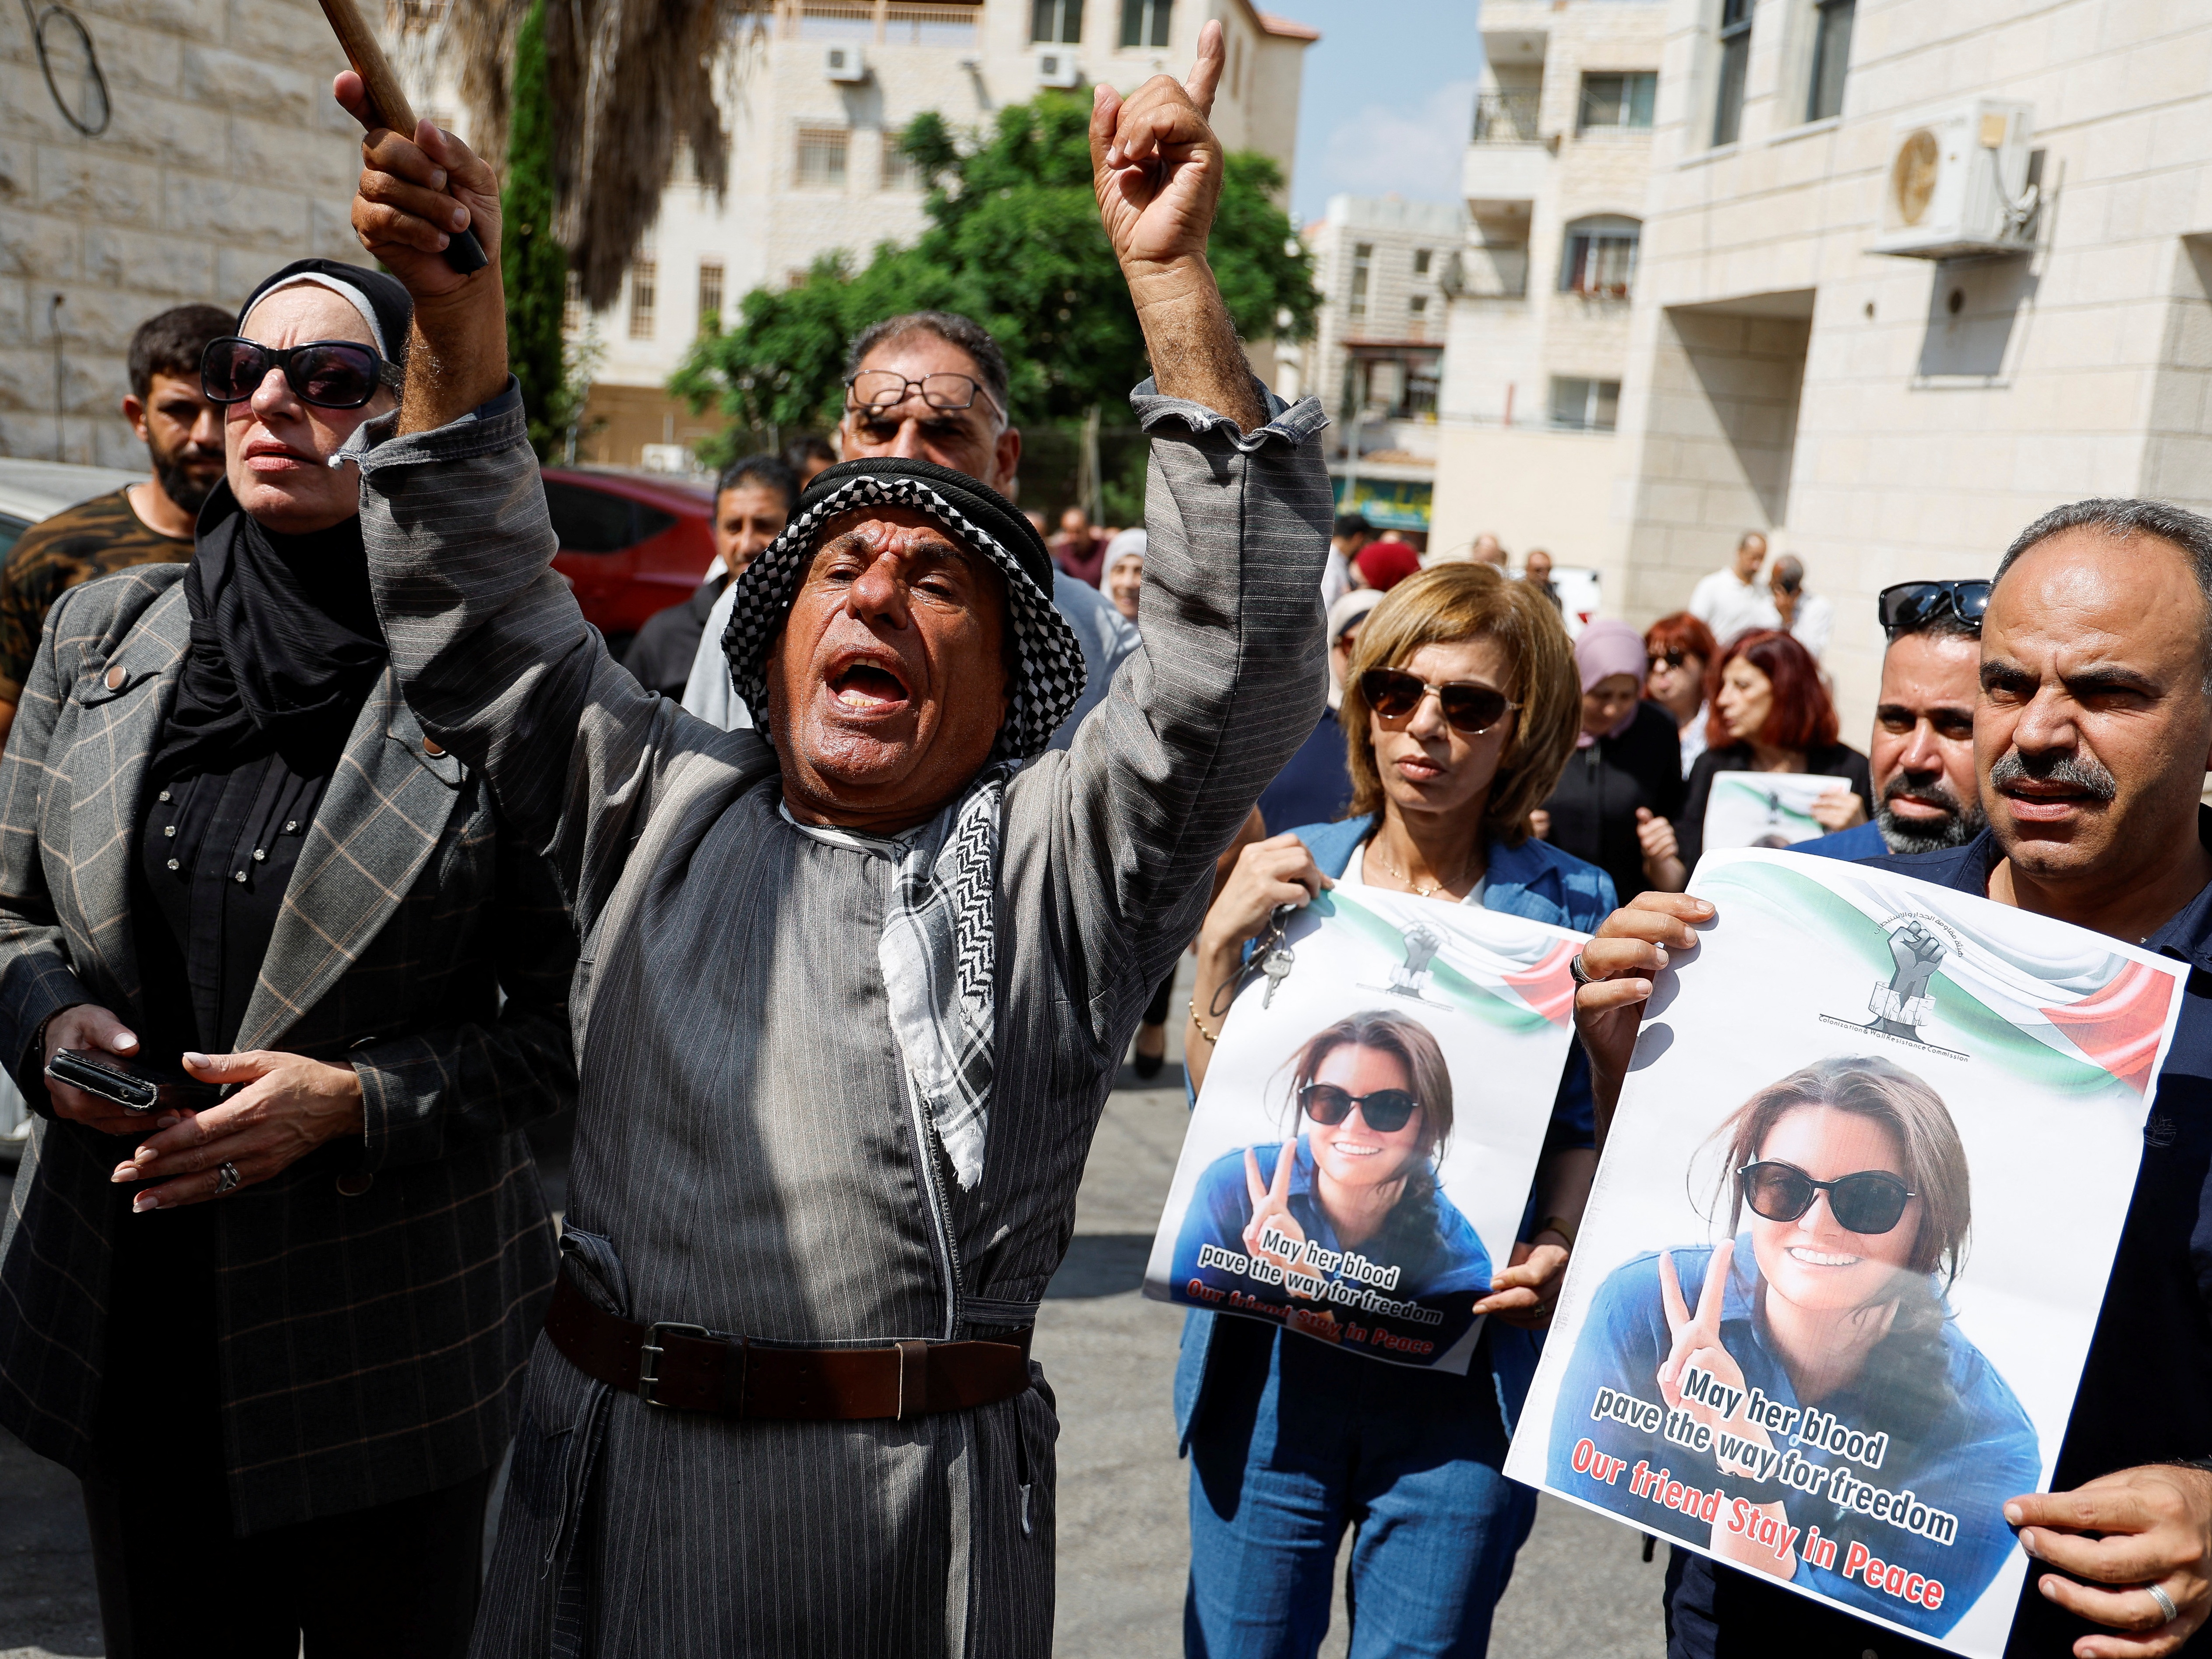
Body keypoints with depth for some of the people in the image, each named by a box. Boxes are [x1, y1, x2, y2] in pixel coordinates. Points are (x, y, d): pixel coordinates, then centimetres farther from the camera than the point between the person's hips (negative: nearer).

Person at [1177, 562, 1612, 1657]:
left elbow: (1585, 1123, 3)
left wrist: (1557, 1249, -15)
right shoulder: (1288, 872, 0)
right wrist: (1222, 945, -14)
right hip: (1270, 1351, 2)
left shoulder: (1569, 908, -3)